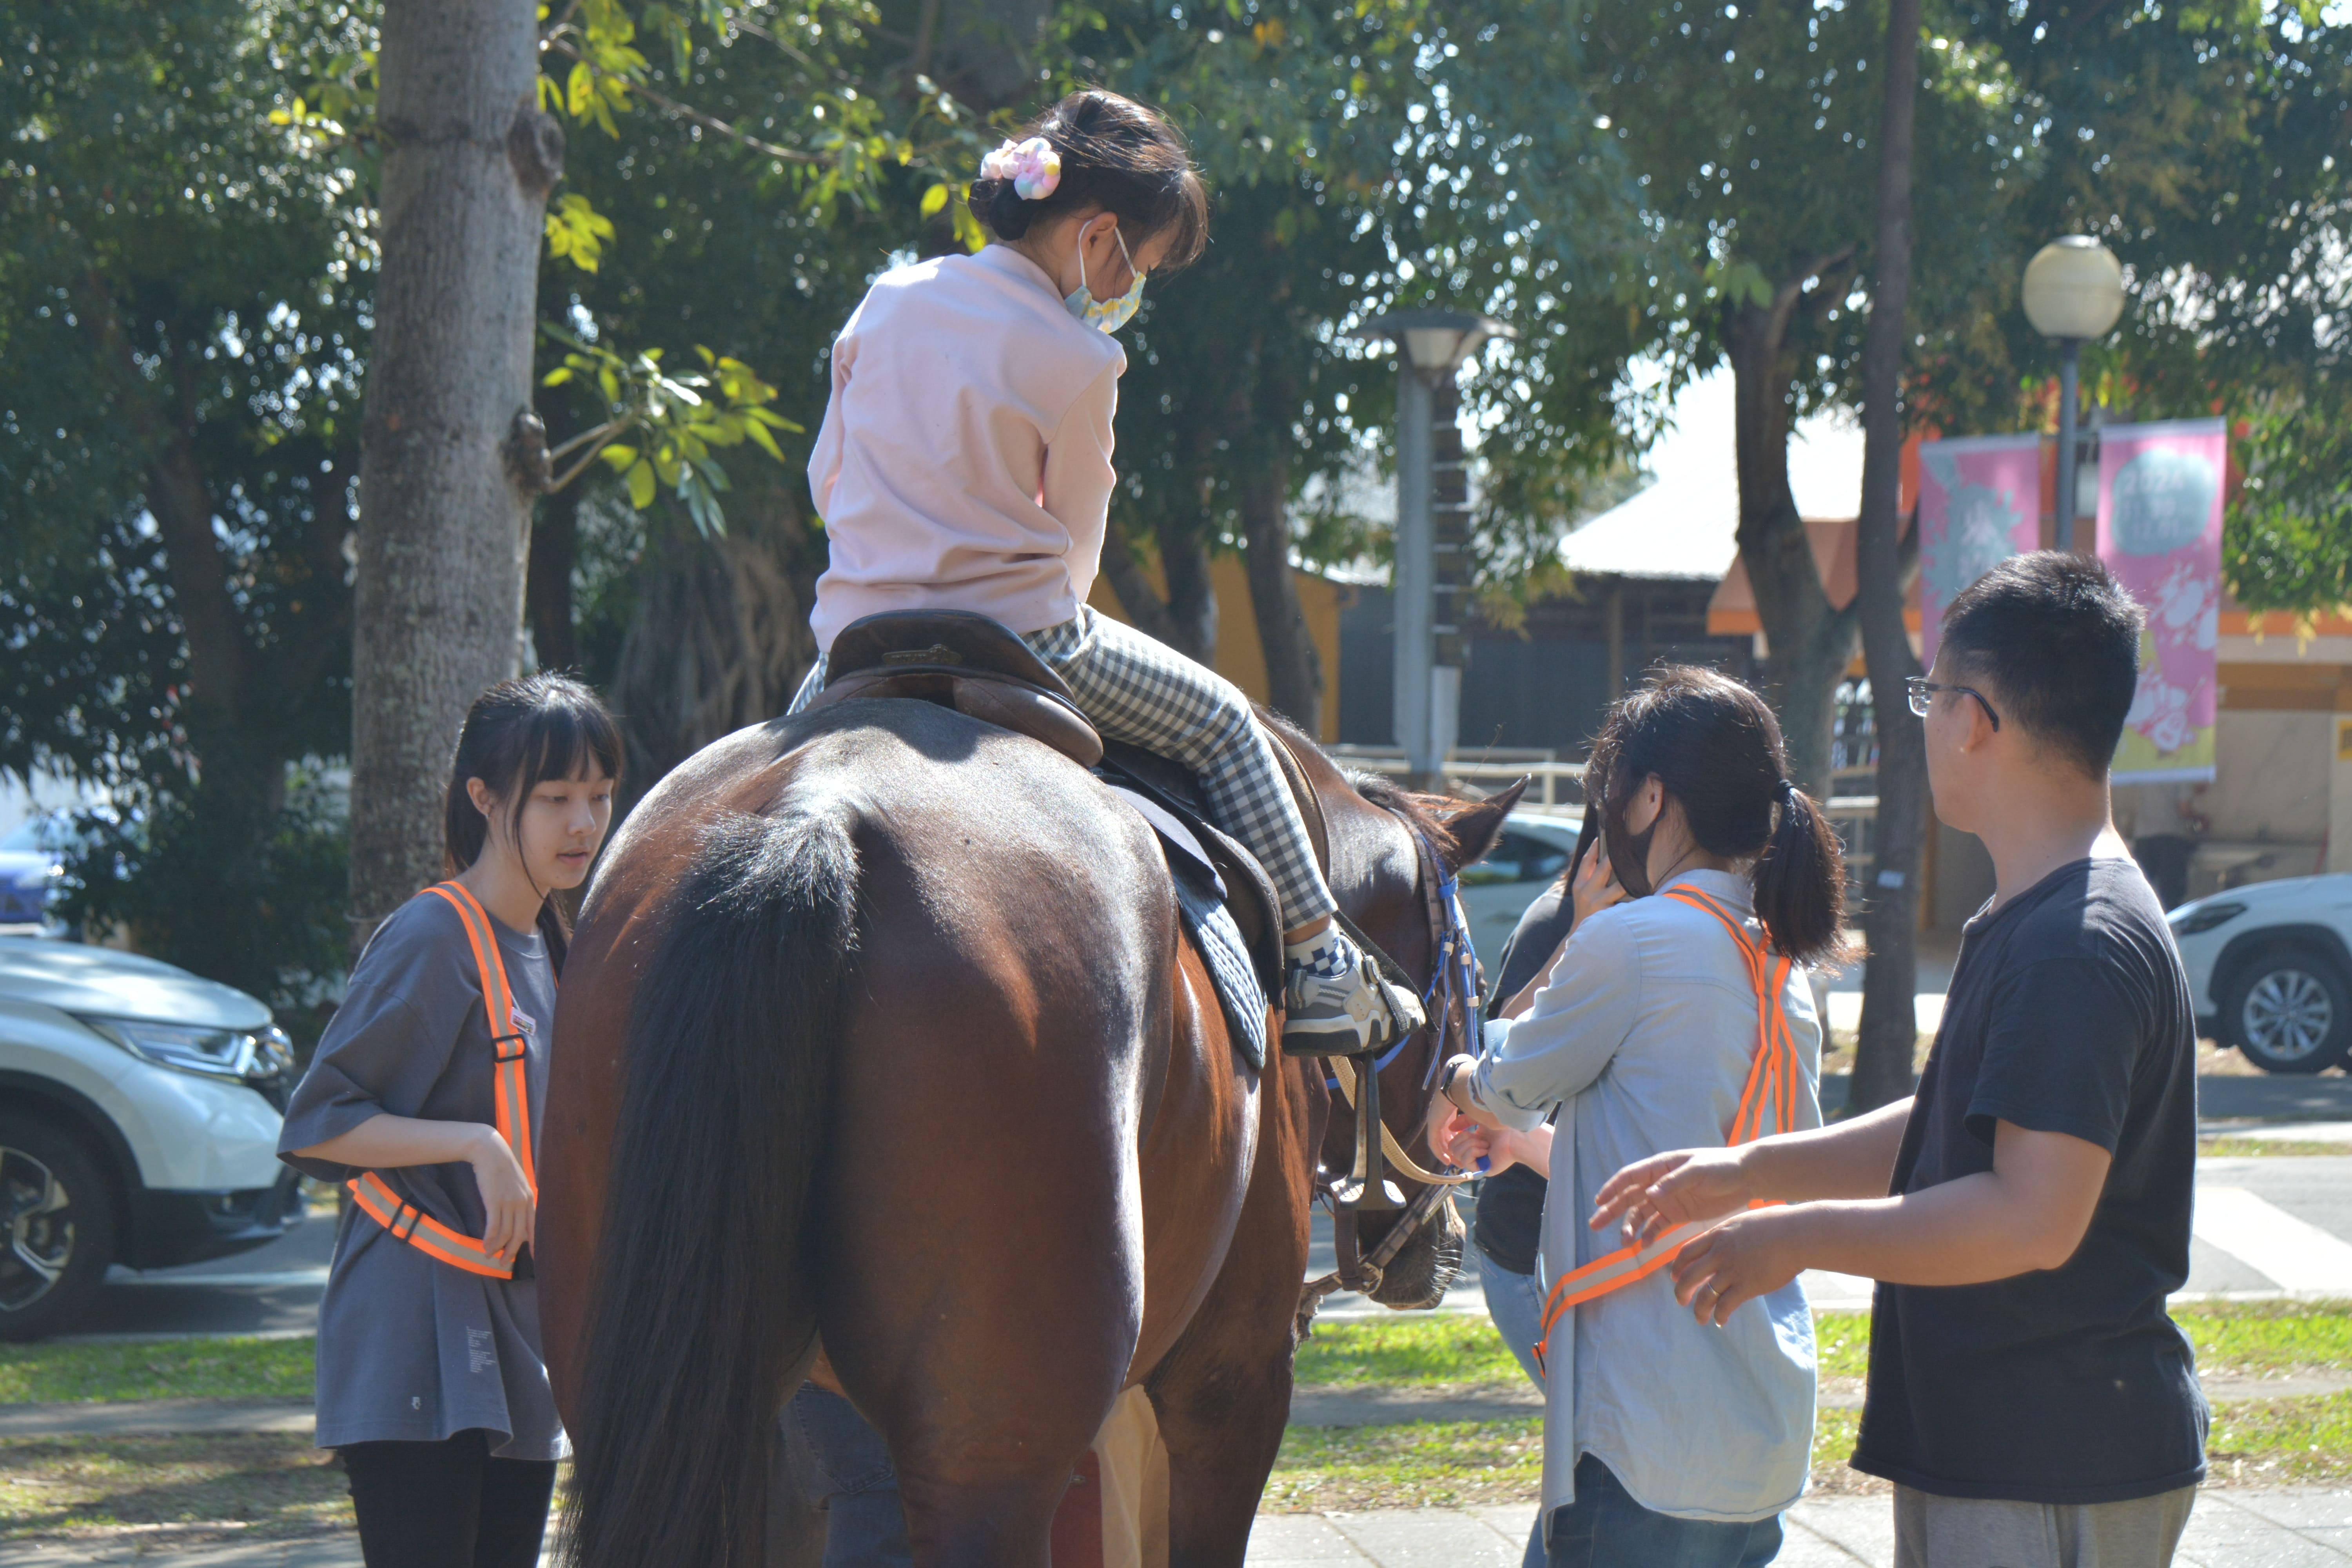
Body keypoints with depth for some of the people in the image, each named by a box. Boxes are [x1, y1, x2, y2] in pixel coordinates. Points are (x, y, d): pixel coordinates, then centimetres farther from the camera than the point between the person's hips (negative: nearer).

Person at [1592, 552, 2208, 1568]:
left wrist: (1799, 1237, -18)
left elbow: (2033, 1217, -27)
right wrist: (1751, 1171, 17)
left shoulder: (2079, 947, -21)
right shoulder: (2024, 922, 14)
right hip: (1982, 1451, 10)